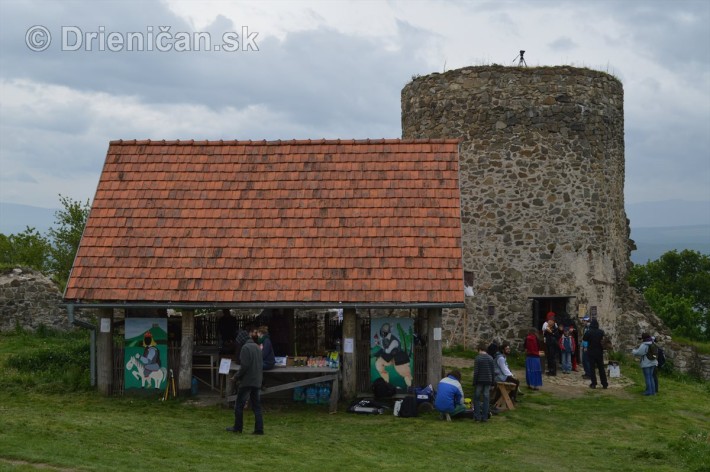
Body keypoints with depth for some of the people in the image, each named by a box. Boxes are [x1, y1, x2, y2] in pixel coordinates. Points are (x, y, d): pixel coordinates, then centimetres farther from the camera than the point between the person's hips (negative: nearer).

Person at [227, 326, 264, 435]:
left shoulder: (246, 347, -12)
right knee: (257, 406, 7)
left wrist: (238, 376, -6)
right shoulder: (258, 348, 12)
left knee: (239, 405, 6)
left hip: (247, 381, -7)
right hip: (257, 381, 7)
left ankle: (237, 427, 12)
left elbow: (245, 365, -18)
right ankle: (259, 429, 3)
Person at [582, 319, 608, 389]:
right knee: (601, 368, 11)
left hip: (591, 352, -3)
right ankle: (604, 384, 13)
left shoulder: (588, 332, -14)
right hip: (600, 352, 3)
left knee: (592, 368, 3)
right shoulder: (601, 332, -6)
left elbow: (584, 339, -2)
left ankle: (594, 383, -2)